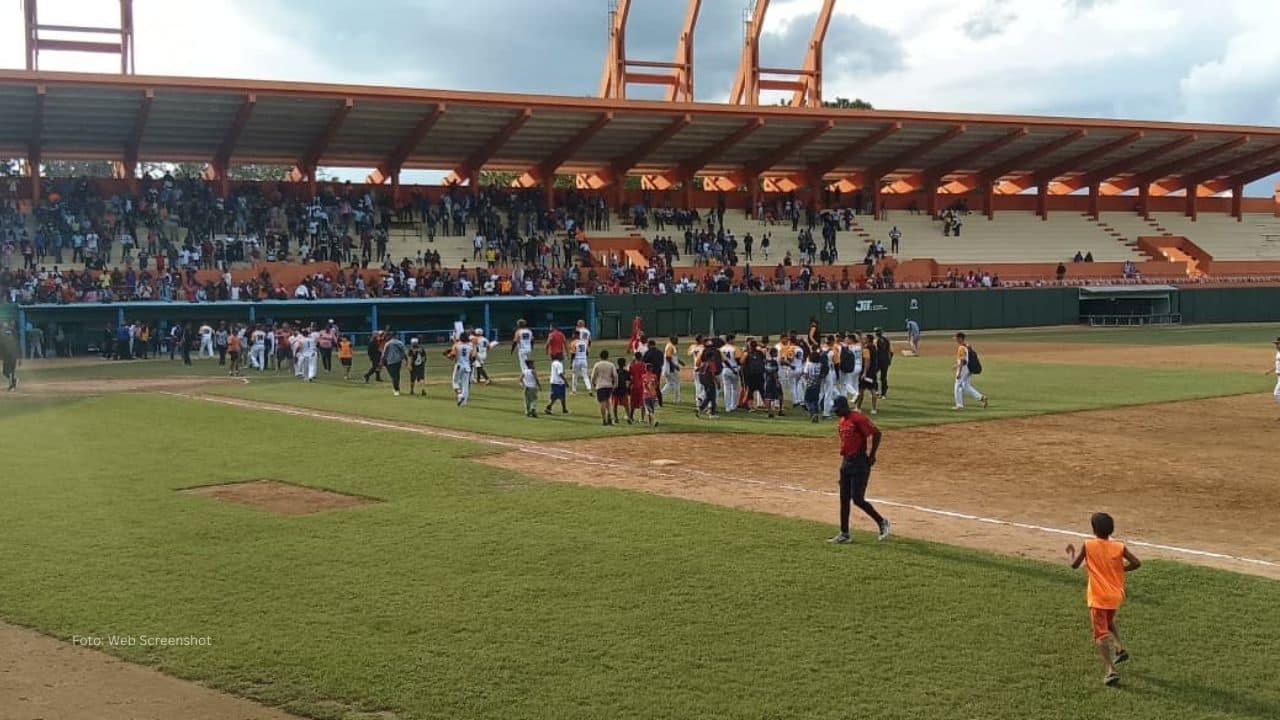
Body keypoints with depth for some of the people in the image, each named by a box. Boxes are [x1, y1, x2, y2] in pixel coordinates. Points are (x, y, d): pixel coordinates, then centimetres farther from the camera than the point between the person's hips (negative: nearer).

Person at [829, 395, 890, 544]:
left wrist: (871, 456, -17)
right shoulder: (841, 422, 12)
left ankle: (882, 522, 10)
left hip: (860, 463, -9)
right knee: (844, 499, 9)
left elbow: (876, 433, -20)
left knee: (857, 499, -10)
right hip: (846, 462, 9)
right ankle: (844, 534, 16)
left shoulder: (858, 418, -16)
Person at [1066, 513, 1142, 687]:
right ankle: (1120, 649, 17)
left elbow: (1074, 565, -4)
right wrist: (1121, 569, 11)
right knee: (1109, 622, 33)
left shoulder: (1088, 545, -8)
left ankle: (1110, 671, -17)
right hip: (1116, 596, 4)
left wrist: (1070, 553, 16)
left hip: (1097, 597, -4)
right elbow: (1136, 563, -5)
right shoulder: (1119, 546, -1)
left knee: (1101, 634, -6)